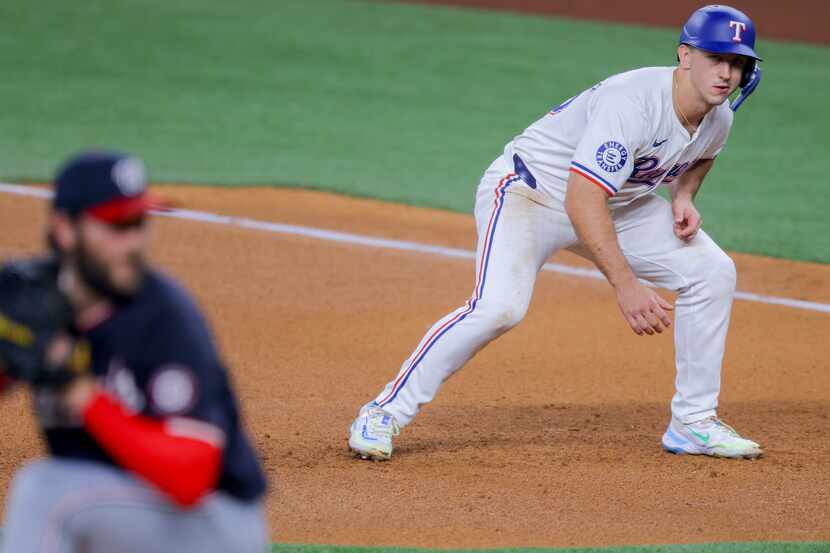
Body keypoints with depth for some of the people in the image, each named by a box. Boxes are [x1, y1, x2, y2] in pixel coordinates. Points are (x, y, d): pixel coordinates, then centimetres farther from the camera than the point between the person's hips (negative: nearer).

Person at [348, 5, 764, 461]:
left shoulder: (718, 120, -7)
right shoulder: (633, 103, -34)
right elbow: (581, 201, -40)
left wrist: (684, 194, -2)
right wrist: (626, 286, -43)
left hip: (617, 202, 8)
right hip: (529, 190, -8)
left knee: (712, 272, -1)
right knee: (499, 306, -31)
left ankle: (693, 423, 10)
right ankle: (385, 413, -18)